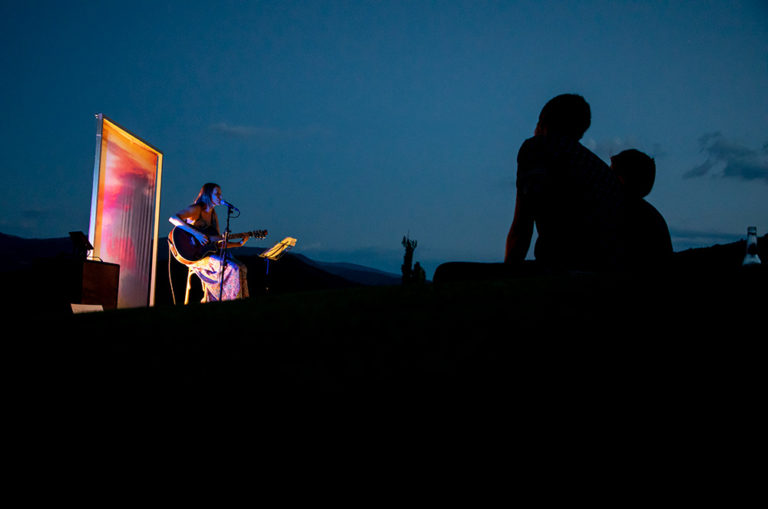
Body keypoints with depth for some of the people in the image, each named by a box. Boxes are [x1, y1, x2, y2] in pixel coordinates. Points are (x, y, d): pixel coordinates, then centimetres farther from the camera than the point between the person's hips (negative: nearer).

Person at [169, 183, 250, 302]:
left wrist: (239, 243, 7)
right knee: (233, 268, -25)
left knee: (242, 268, -13)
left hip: (209, 252, 8)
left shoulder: (213, 215, 18)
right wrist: (196, 234, -27)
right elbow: (173, 218, -23)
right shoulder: (196, 209, -6)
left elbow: (220, 243, 19)